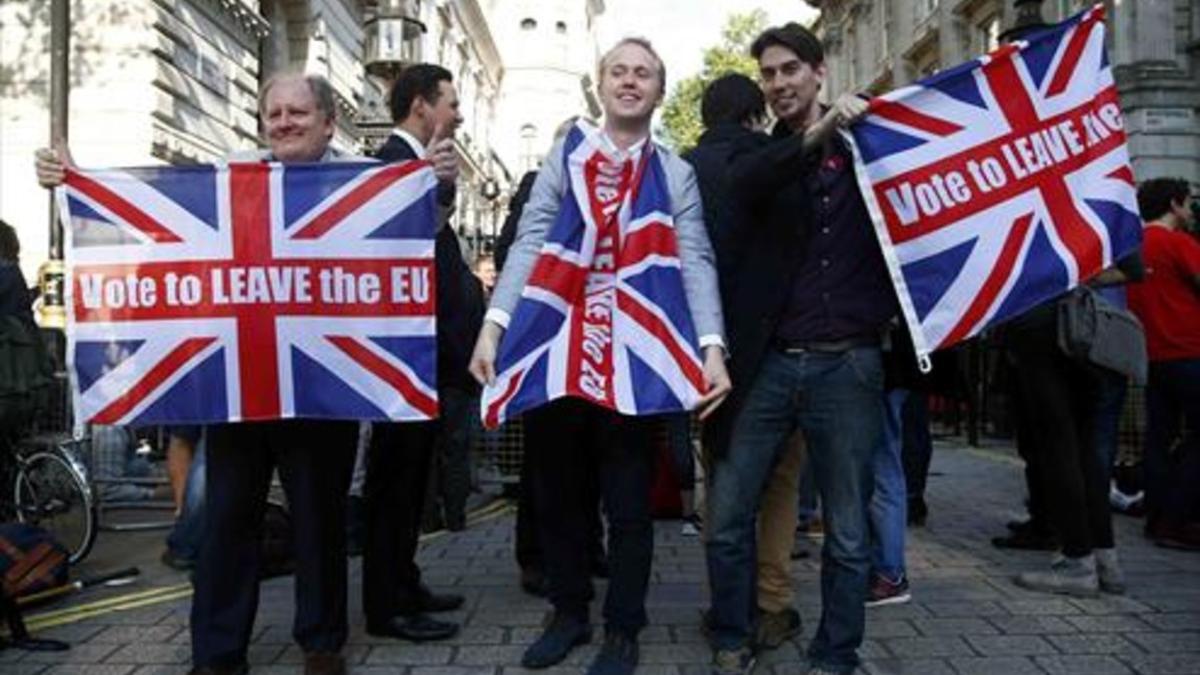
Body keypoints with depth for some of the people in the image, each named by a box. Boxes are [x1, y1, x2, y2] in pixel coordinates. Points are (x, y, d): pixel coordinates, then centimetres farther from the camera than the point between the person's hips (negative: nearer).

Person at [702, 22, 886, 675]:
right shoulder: (759, 154, 10)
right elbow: (743, 184, -14)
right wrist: (815, 135, -25)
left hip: (847, 364, 0)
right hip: (767, 363, 1)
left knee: (847, 533, 7)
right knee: (726, 518, 4)